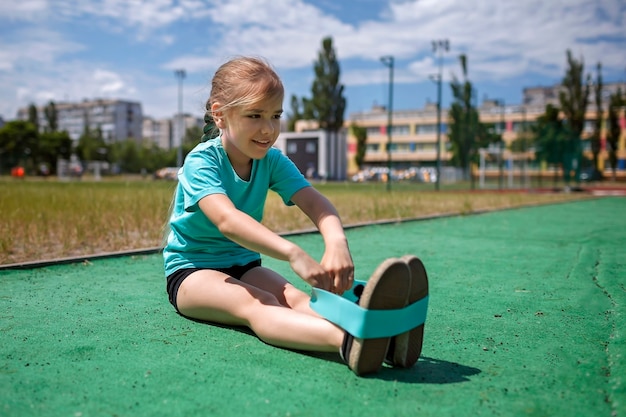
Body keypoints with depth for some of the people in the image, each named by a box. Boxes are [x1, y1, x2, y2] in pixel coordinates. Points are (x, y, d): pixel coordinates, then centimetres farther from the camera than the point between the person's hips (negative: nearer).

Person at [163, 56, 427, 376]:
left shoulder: (272, 161, -3)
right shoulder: (202, 161, -19)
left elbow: (315, 202, -21)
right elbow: (226, 219, -40)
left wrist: (336, 242, -46)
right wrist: (294, 253, -56)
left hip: (244, 265, 5)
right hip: (192, 271, -5)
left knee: (296, 298, -28)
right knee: (257, 305, -36)